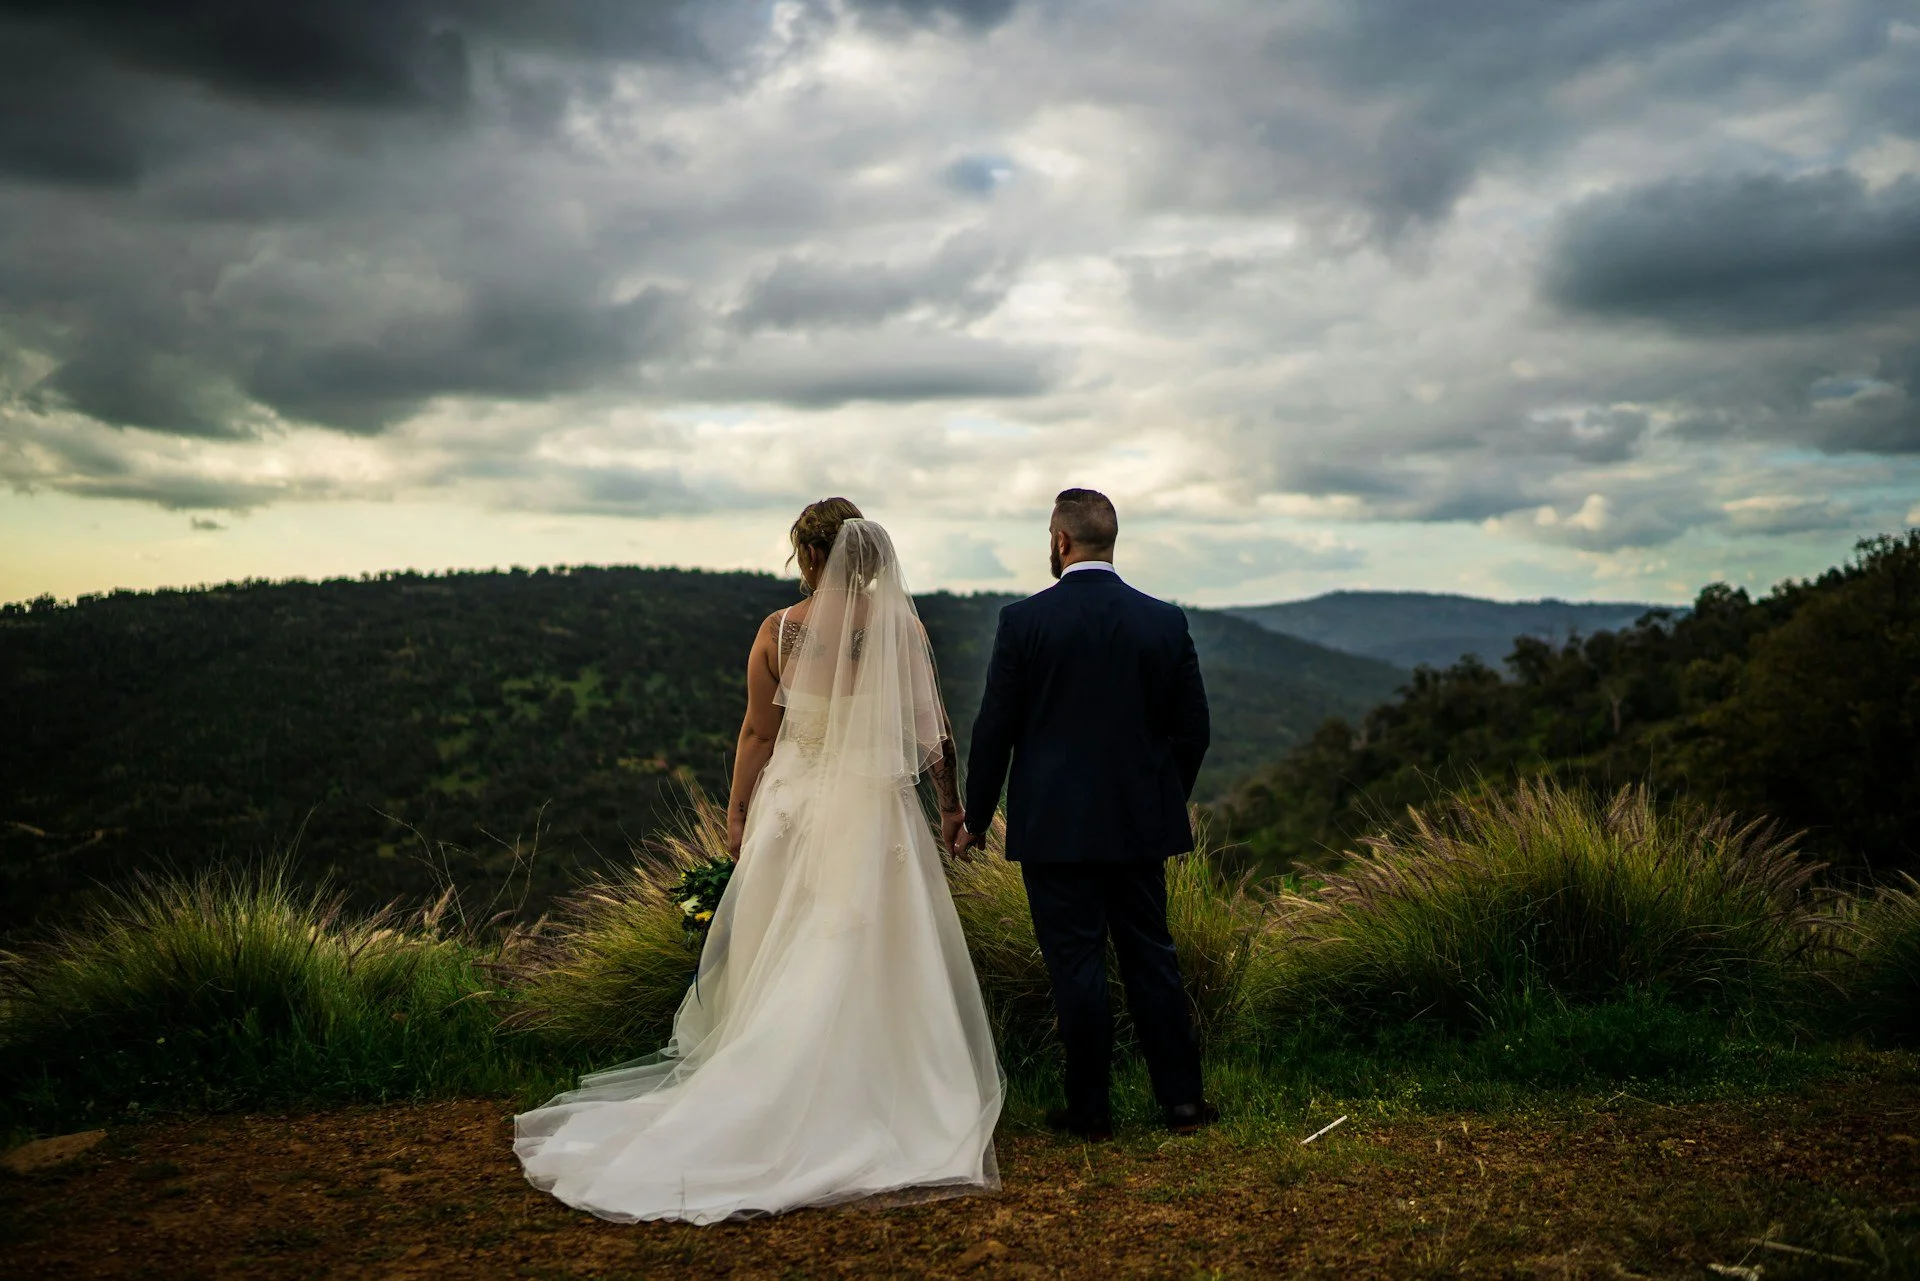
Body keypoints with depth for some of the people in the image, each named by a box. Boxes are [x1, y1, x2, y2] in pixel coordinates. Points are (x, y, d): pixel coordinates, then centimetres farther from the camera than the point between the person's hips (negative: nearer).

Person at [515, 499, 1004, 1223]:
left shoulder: (780, 631, -5)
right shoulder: (899, 624, -6)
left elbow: (757, 732, 0)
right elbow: (932, 726, -3)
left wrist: (737, 812, 11)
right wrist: (951, 802, 10)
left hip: (795, 808, 1)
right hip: (876, 810, -1)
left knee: (790, 964, 12)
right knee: (878, 961, 7)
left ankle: (789, 1094, 21)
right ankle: (876, 1093, 14)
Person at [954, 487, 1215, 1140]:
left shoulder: (1024, 620, -9)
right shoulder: (1165, 621, 0)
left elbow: (995, 728, -6)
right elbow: (1193, 728, 5)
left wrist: (976, 816, 5)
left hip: (1054, 824, -3)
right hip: (1140, 823, 3)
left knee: (1076, 965, 4)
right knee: (1151, 956, 14)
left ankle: (1090, 1109, 13)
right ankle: (1182, 1099, 19)